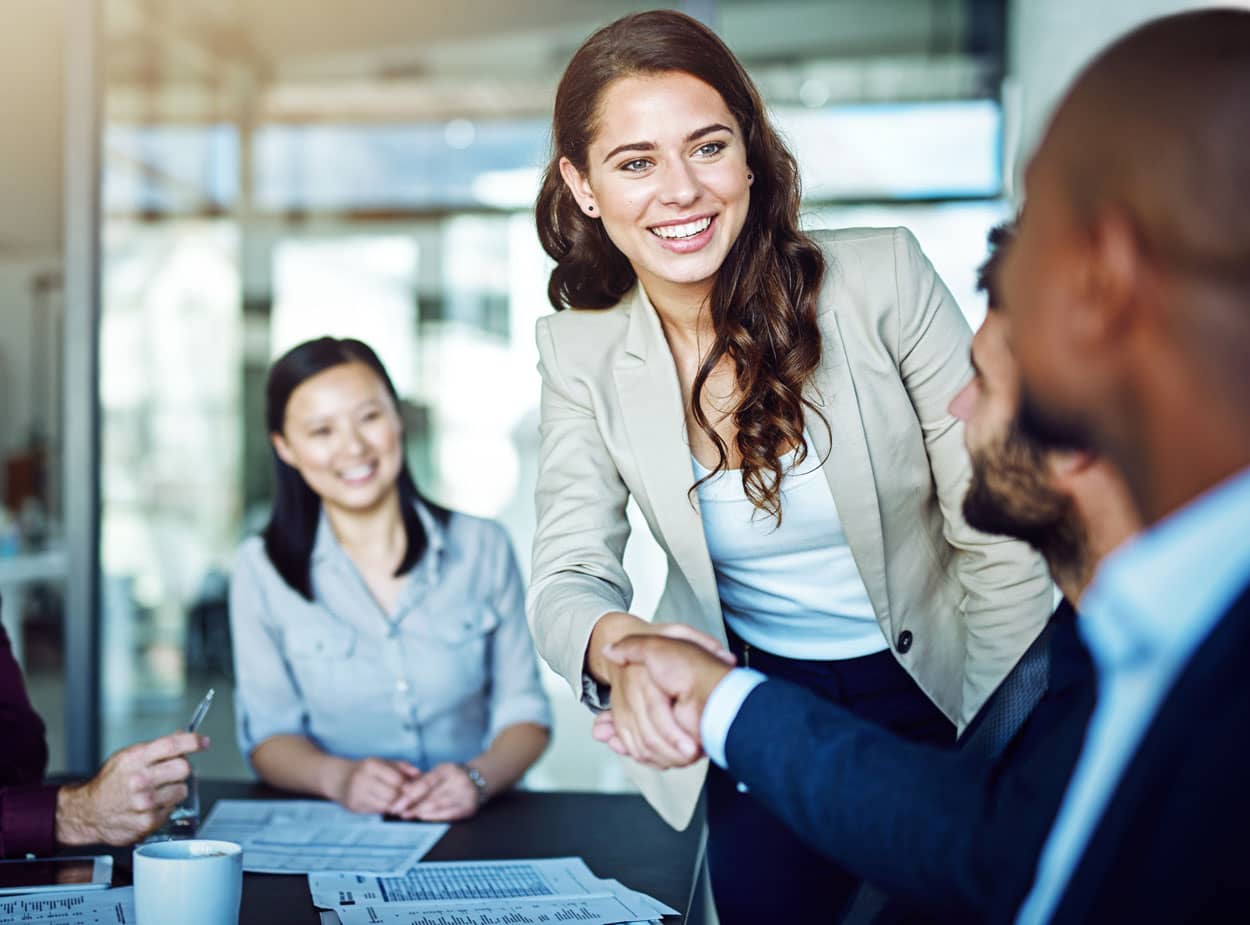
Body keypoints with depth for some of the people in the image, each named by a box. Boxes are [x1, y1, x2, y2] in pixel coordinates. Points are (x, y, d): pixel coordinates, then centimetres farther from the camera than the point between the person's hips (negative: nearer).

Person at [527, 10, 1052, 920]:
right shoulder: (581, 353, -9)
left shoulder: (884, 277, -17)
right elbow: (569, 575, -13)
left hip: (935, 687, -1)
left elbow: (1000, 540, -13)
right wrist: (621, 644, -36)